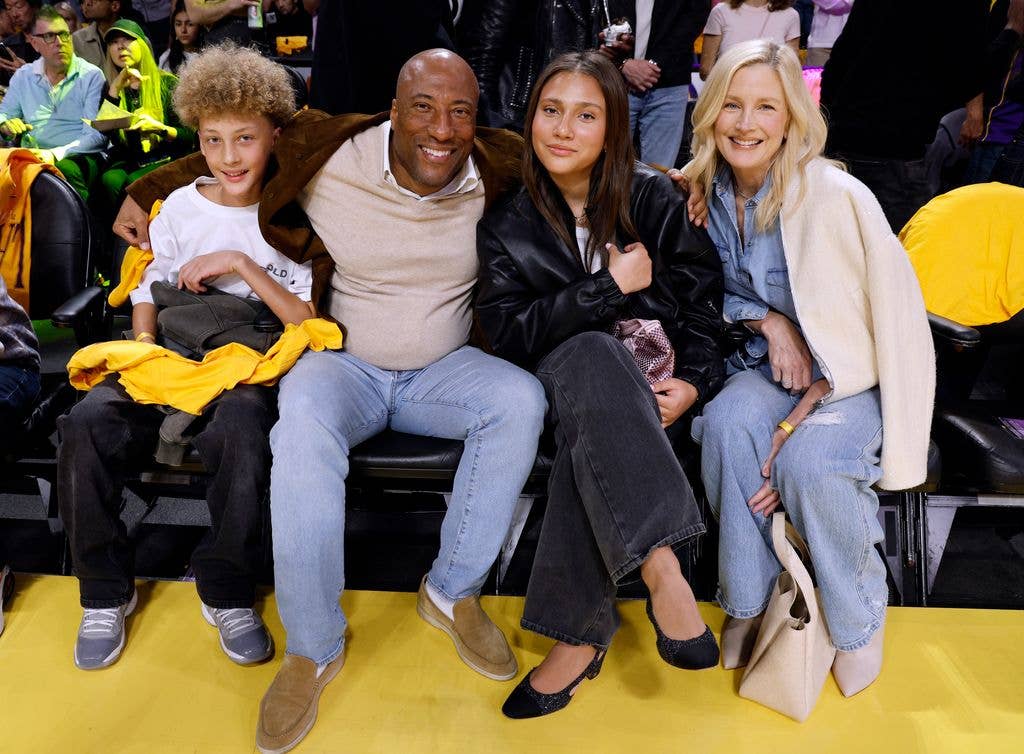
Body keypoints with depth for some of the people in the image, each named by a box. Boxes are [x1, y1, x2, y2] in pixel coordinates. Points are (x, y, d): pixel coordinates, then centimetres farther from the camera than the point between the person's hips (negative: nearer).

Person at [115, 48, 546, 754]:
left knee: (521, 399, -28)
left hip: (443, 368, 2)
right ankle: (314, 648, -18)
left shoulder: (498, 172, -6)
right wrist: (148, 190, 9)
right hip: (345, 364, -1)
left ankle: (453, 592, -11)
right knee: (304, 424, -35)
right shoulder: (332, 161, -10)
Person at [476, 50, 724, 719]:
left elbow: (707, 299, 4)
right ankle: (662, 572, -42)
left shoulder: (653, 198, 3)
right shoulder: (507, 225, 3)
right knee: (590, 352, -36)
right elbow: (508, 334, -8)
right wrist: (609, 287, -14)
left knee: (592, 432, -34)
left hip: (652, 377, 0)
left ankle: (581, 634, -29)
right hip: (567, 380, 0)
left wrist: (694, 381, -13)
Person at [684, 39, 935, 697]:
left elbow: (892, 316, -15)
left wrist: (799, 418, -22)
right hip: (772, 368, 4)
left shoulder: (834, 195, -18)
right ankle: (749, 604, -10)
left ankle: (860, 619, -1)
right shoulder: (707, 193, -2)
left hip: (852, 379, -3)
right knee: (728, 421, -30)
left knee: (810, 462, -33)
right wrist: (768, 322, -12)